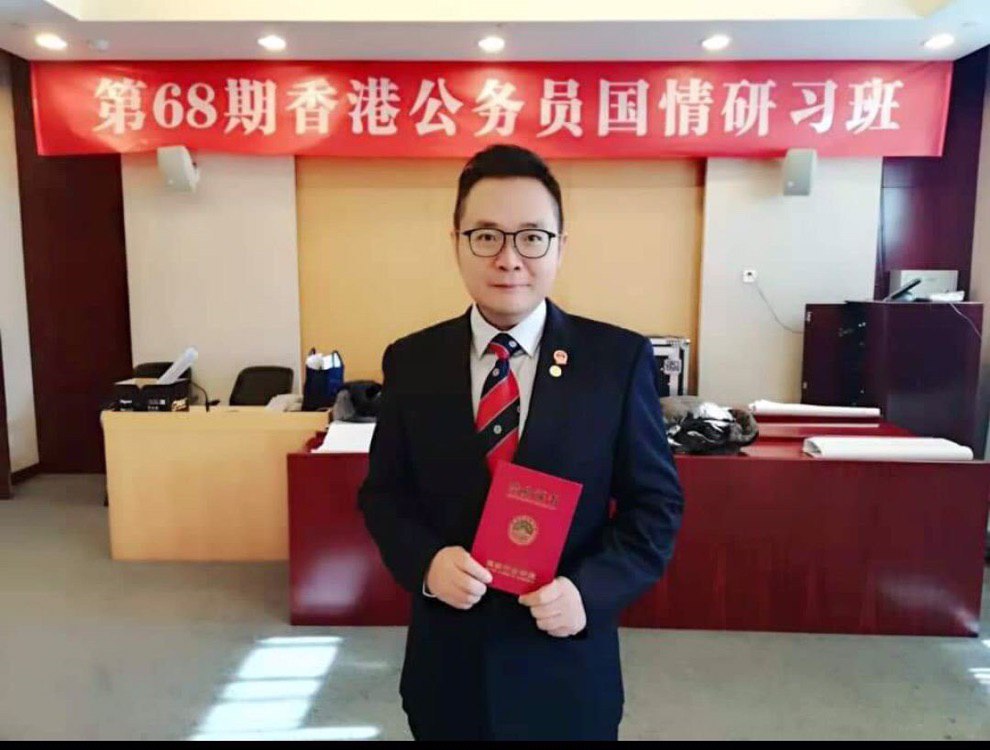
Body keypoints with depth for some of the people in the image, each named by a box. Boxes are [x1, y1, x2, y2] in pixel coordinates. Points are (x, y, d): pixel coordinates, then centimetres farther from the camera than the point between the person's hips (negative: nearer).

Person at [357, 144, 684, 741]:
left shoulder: (619, 359, -9)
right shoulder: (412, 361, -4)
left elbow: (657, 503, -5)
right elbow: (383, 492, 3)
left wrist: (590, 590, -19)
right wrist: (427, 562, -15)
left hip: (566, 666, -1)